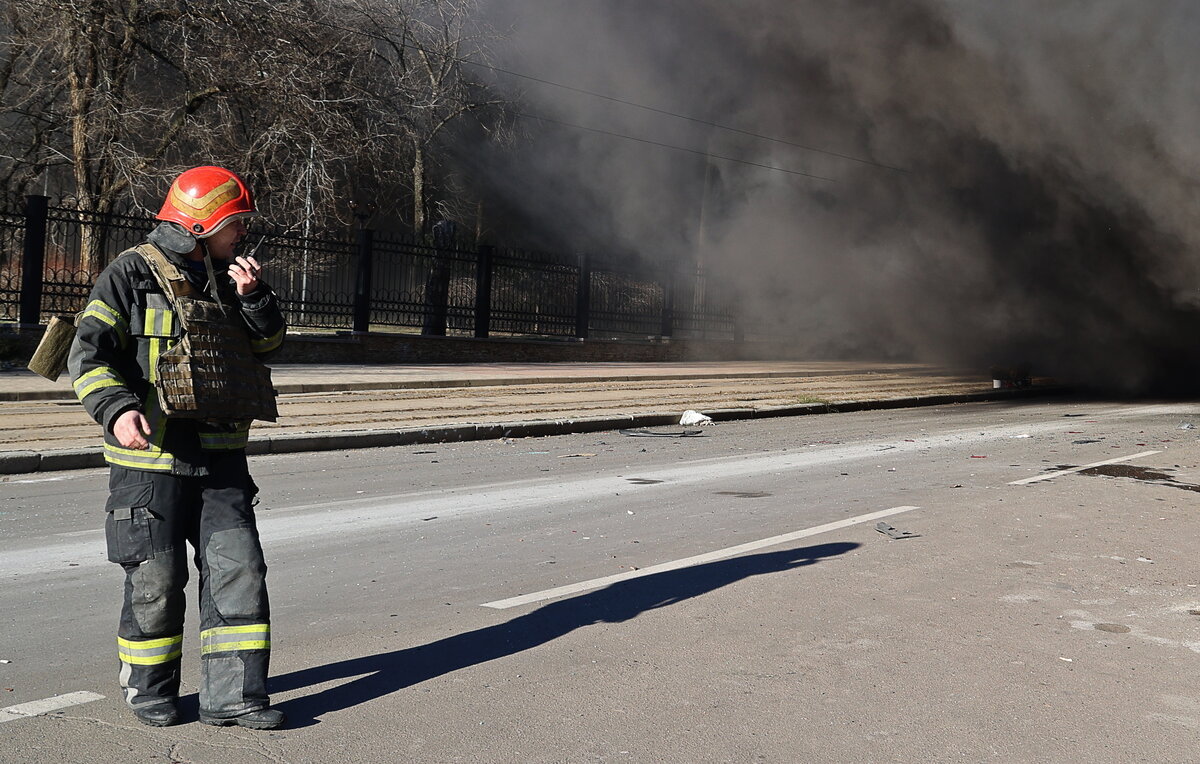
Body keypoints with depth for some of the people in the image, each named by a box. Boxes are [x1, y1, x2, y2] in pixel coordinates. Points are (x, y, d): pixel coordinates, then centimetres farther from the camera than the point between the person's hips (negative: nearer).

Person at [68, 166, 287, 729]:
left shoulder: (225, 276, 15)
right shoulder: (132, 274, -5)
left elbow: (268, 341, 17)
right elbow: (89, 353, -11)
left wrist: (253, 297, -1)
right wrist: (117, 409, -27)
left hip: (221, 458, 6)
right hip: (151, 457, -6)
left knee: (238, 569, -1)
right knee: (155, 580, 3)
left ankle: (232, 693, 6)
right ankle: (149, 689, 23)